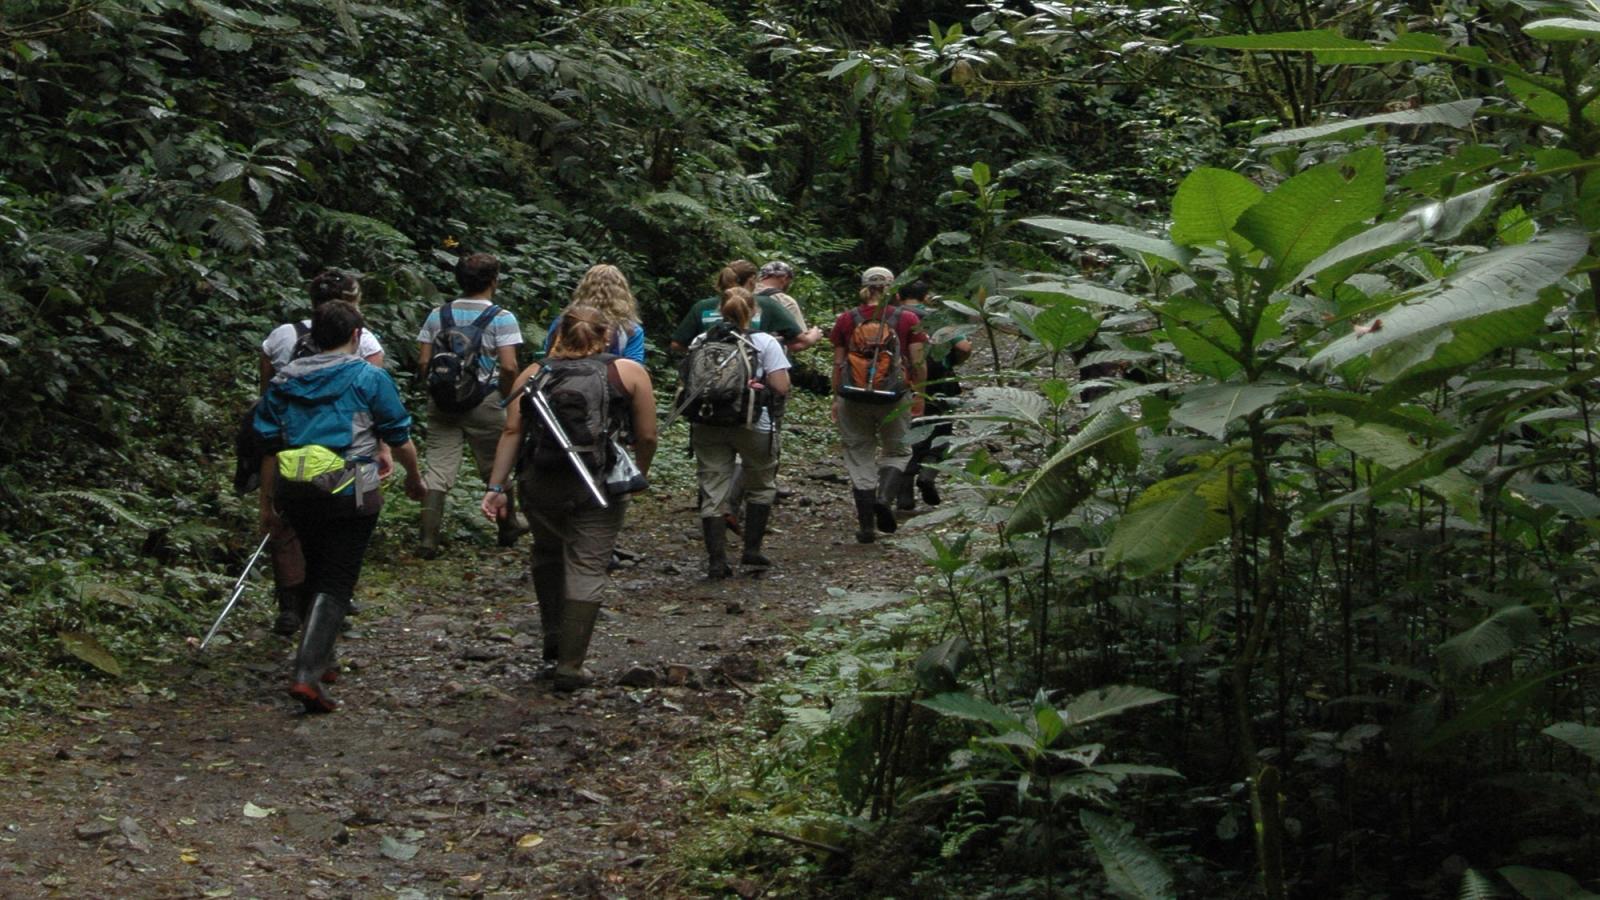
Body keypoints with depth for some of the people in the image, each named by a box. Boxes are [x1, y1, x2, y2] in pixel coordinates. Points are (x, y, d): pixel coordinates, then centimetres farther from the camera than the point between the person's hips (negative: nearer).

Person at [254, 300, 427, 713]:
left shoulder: (284, 380, 10)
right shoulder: (369, 377, -3)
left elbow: (269, 445, 11)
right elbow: (400, 437, 1)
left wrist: (267, 502, 18)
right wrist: (414, 477, 19)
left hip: (294, 492, 5)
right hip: (348, 492, -5)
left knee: (318, 575, 22)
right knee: (335, 585, -3)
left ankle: (320, 659, 32)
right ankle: (308, 674, -15)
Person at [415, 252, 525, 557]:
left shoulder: (438, 315, 7)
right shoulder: (501, 318, -6)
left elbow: (424, 362, 4)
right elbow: (509, 367, -14)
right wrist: (505, 397, 1)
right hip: (485, 403, -3)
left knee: (438, 470, 2)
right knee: (496, 469, 13)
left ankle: (428, 540, -5)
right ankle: (508, 531, 28)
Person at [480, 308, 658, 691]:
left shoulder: (533, 374, 9)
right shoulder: (629, 372, 4)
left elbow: (511, 432, 0)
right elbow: (647, 437, 1)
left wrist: (495, 487, 0)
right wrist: (640, 473, 19)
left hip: (540, 484, 3)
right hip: (600, 487, -2)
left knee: (548, 553, 26)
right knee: (587, 570, 3)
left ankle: (553, 636, 31)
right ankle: (570, 665, 4)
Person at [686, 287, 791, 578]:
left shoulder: (700, 342, 5)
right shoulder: (765, 342, -4)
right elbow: (781, 387, -9)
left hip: (707, 424, 2)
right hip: (754, 424, -2)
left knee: (712, 492, 5)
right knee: (761, 487, 18)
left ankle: (716, 560, 0)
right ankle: (752, 551, 15)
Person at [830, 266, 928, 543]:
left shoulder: (846, 320, 0)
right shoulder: (907, 319, -3)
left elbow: (838, 364, 2)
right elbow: (918, 362, -3)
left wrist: (836, 398, 11)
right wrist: (918, 394, 9)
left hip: (854, 399, 1)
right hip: (894, 399, -1)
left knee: (860, 457, 10)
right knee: (897, 451, 19)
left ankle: (866, 526, 11)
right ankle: (884, 498, -8)